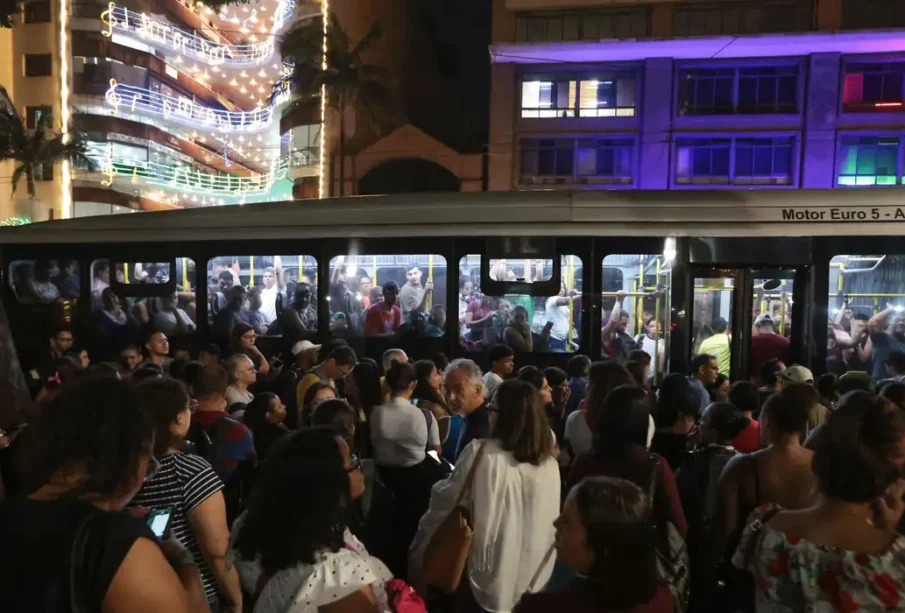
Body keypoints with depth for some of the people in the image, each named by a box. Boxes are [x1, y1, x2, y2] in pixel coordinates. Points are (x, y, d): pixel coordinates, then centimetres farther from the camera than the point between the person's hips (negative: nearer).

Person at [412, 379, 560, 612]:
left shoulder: (482, 453, -20)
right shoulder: (551, 465, -7)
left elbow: (444, 503, -10)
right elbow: (548, 523, 4)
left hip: (489, 578, -4)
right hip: (533, 578, 4)